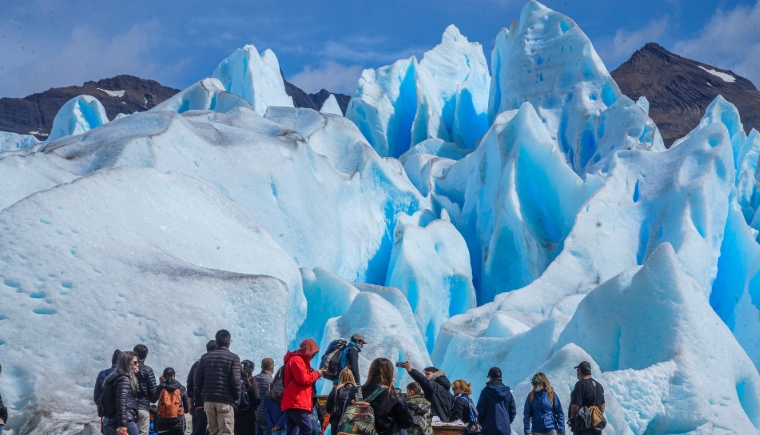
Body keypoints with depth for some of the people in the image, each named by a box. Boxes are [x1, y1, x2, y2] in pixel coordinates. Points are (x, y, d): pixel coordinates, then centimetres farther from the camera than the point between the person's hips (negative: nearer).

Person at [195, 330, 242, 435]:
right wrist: (237, 398, 4)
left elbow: (198, 380, 8)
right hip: (225, 402, -5)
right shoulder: (233, 358, -3)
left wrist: (203, 397, 15)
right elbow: (235, 380, -10)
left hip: (208, 402, 5)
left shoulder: (205, 357, 11)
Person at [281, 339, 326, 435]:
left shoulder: (298, 359, 25)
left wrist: (315, 374, 9)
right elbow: (303, 379, -16)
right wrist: (316, 374, -2)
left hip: (292, 403, 11)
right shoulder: (296, 360, -8)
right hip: (296, 403, -11)